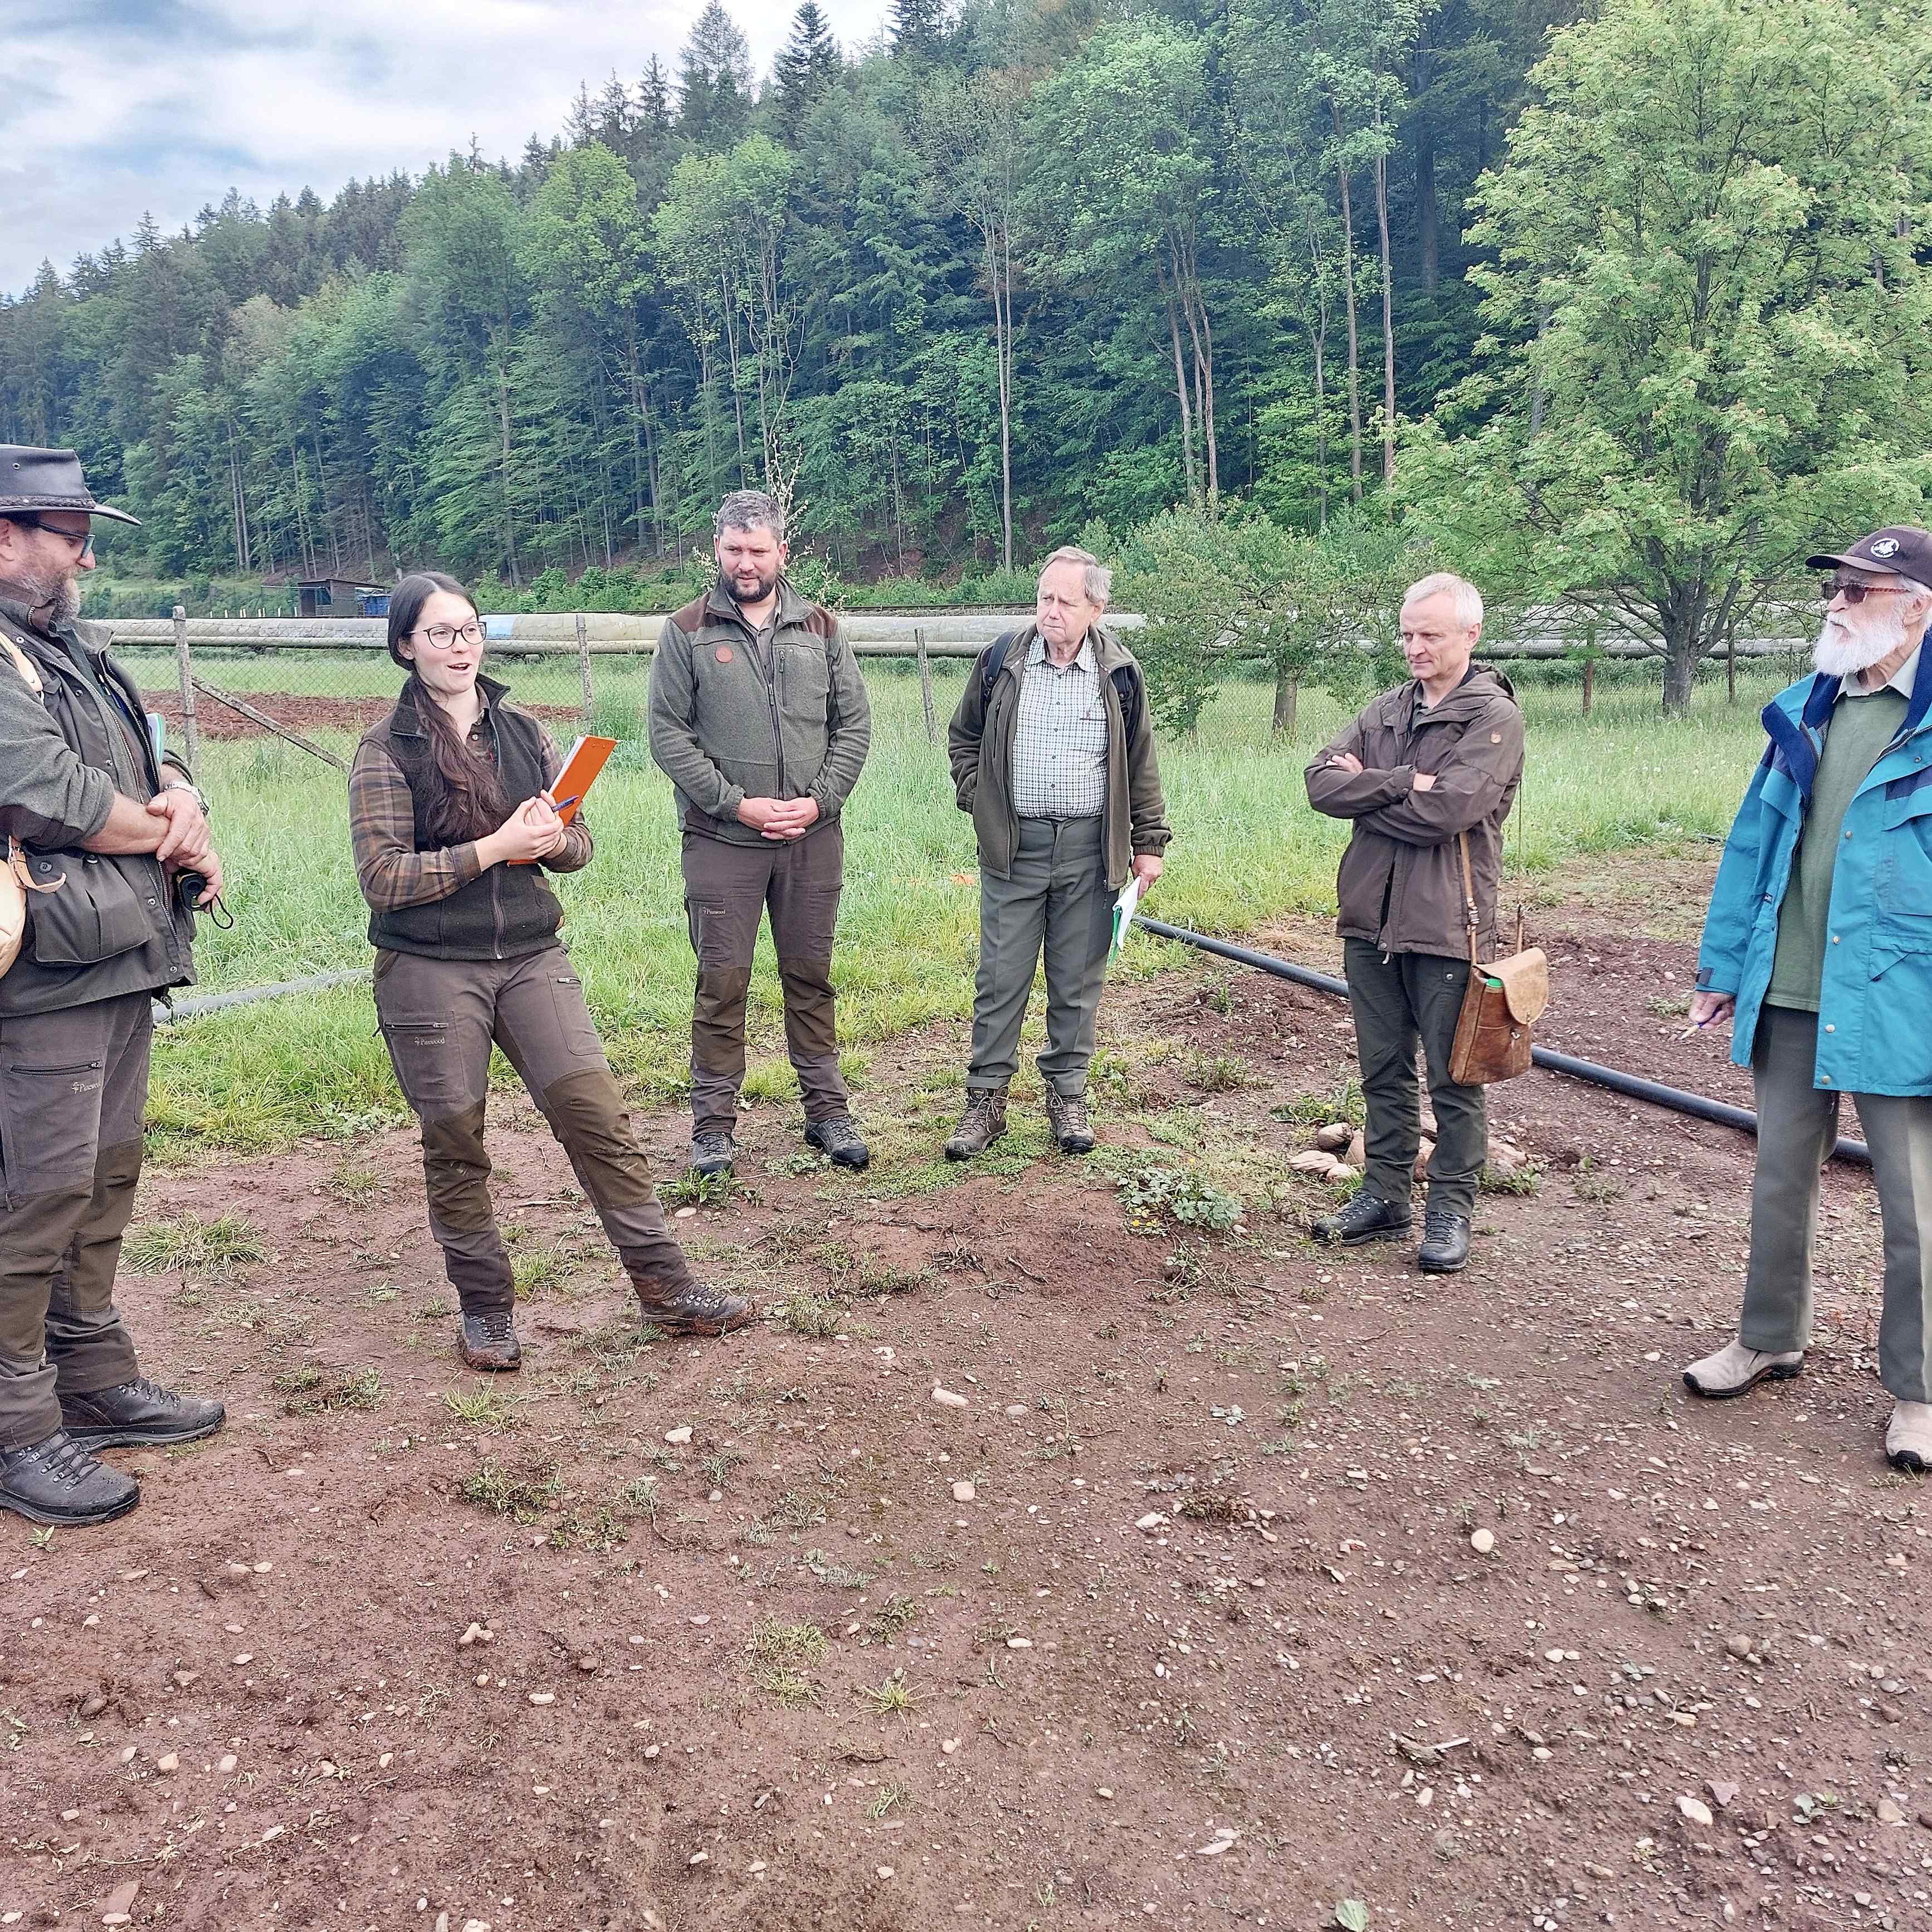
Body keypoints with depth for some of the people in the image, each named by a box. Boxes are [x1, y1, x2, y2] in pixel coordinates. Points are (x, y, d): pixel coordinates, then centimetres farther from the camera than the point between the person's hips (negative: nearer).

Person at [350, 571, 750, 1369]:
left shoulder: (521, 729, 9)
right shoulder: (387, 750, -4)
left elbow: (579, 842, 13)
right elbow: (382, 877, -13)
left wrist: (552, 840, -11)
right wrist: (496, 846, -18)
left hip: (531, 954, 3)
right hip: (430, 970, -3)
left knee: (599, 1116, -3)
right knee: (455, 1146, 6)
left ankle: (665, 1288, 6)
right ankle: (484, 1309, 23)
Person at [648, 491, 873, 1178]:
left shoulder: (821, 629, 7)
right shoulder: (686, 632, 0)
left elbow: (853, 725, 7)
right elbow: (668, 734, -4)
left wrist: (818, 800, -7)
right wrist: (737, 804, -13)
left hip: (813, 840, 2)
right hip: (721, 840, -2)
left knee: (810, 977, 11)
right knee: (722, 984, 2)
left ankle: (827, 1110, 23)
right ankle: (714, 1122, 13)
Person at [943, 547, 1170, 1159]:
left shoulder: (1119, 673, 2)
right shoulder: (1001, 661, 2)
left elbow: (1140, 765, 9)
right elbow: (963, 737, 15)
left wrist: (1149, 842, 7)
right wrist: (977, 799, 3)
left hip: (1088, 849, 0)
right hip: (1013, 847, 0)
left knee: (1077, 981, 8)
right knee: (1001, 977, 3)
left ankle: (1067, 1095, 21)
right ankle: (986, 1100, 13)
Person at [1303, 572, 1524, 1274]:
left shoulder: (1494, 718, -6)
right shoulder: (1388, 710, 12)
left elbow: (1447, 809, -20)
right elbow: (1321, 780, -1)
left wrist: (1363, 793, -6)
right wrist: (1401, 783, -15)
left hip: (1445, 926, -6)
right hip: (1371, 921, 6)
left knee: (1453, 1078, 4)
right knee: (1383, 1070, 14)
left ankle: (1450, 1210, 15)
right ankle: (1384, 1197, 25)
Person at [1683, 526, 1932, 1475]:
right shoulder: (1805, 712, 8)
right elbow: (1753, 844, 12)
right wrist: (1723, 965, 11)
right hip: (1788, 996, 6)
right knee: (1780, 1181, 17)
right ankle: (1770, 1338, 35)